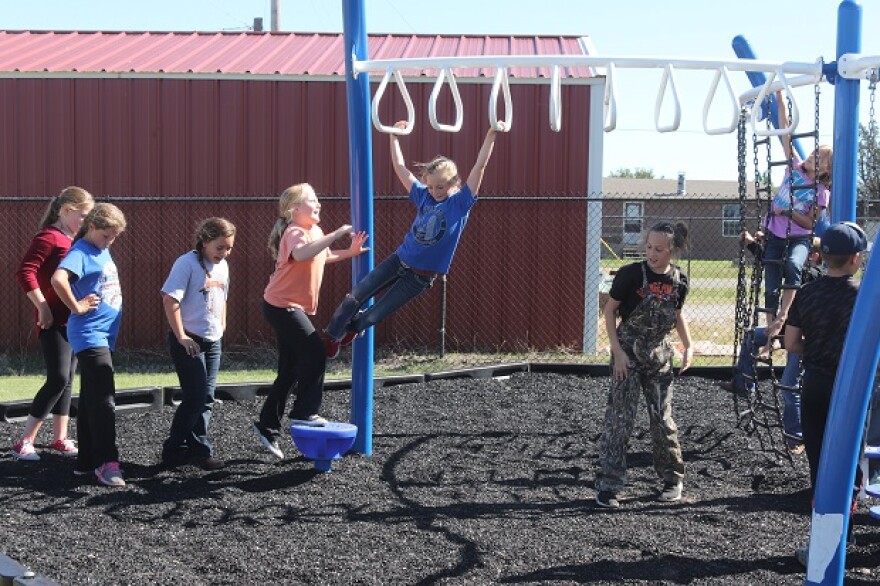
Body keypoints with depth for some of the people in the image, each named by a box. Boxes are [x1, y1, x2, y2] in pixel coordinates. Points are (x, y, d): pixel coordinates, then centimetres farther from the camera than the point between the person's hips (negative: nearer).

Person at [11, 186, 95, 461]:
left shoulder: (75, 241, 14)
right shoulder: (49, 237, -11)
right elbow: (25, 273, -19)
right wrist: (43, 307, -19)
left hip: (75, 321, 8)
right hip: (54, 321, -8)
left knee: (66, 380, 11)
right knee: (58, 379, -12)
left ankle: (60, 439, 19)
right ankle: (24, 442, -5)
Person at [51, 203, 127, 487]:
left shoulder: (103, 251, 14)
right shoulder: (81, 253, -13)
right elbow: (58, 279, -31)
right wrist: (77, 307, -22)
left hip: (103, 335, 9)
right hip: (89, 336, -9)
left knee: (91, 399, 12)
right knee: (104, 400, -12)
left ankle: (86, 461, 19)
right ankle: (106, 463, -9)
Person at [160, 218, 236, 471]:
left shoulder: (222, 267, 11)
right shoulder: (187, 263, -14)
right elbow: (169, 300, -18)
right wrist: (181, 337, -18)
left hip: (213, 341, 7)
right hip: (189, 341, -7)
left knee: (206, 399, 8)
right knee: (195, 398, -7)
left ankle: (198, 450, 17)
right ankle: (173, 451, 6)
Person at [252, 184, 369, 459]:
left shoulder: (315, 231, 11)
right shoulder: (295, 232, -18)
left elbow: (323, 256, 30)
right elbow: (301, 253, -42)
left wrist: (350, 252, 17)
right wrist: (335, 235, -39)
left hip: (291, 308, 10)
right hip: (281, 306, -10)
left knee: (290, 370, 11)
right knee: (315, 354, -12)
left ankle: (267, 426, 19)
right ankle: (304, 412, -1)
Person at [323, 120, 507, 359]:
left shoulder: (461, 203, -12)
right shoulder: (423, 195, 0)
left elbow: (480, 167, -20)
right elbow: (400, 168, 6)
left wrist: (491, 135, -27)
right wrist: (394, 136, 6)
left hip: (421, 276, -4)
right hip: (398, 260, 4)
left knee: (375, 315, 1)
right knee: (354, 298, -3)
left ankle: (350, 330, 32)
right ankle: (330, 338, 17)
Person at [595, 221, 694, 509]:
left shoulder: (679, 280, -3)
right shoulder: (631, 274, -15)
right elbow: (609, 310, -8)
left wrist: (688, 346, 3)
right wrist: (618, 351, -13)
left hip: (659, 355, 3)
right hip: (628, 354, -3)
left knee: (662, 418, 6)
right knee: (619, 418, -6)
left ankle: (673, 478, 24)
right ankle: (608, 485, -2)